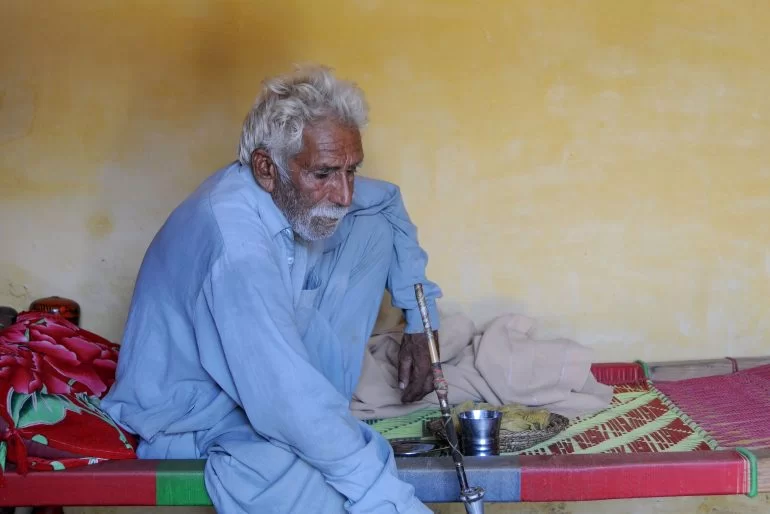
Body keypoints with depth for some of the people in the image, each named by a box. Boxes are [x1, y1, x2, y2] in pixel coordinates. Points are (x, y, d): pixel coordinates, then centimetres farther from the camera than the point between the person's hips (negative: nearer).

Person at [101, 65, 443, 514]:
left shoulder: (301, 191, -8)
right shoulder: (233, 235, -33)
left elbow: (388, 202, 14)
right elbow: (286, 404, -37)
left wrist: (419, 322, 6)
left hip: (272, 373, 9)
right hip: (194, 424, -9)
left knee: (373, 227, 2)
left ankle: (324, 408, 0)